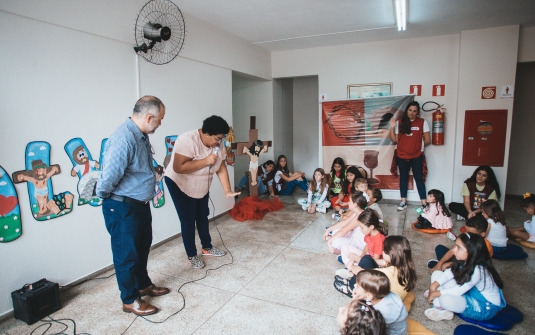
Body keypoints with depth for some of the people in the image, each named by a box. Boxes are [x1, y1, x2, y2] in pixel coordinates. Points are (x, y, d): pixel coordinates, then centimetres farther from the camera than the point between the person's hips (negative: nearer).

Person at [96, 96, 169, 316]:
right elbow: (109, 176, -26)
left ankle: (143, 285, 43)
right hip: (122, 209, -9)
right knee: (127, 254, 8)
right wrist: (102, 196, -10)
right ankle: (130, 300, 26)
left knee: (142, 248, 23)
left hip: (141, 205, 9)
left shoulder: (142, 135, 5)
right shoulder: (124, 138, -27)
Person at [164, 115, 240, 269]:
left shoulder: (217, 144, -9)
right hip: (180, 186, -7)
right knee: (188, 221, 1)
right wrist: (206, 161, -36)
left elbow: (221, 168, -6)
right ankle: (191, 256, 18)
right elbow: (178, 167, -37)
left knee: (203, 216, 18)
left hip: (201, 187, 7)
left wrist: (227, 190, -14)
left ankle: (207, 247, 36)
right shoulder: (188, 140, -31)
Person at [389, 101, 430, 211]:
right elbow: (394, 139, 1)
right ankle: (403, 202, 22)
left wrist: (417, 144, 8)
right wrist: (392, 128, -9)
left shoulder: (422, 122, -2)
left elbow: (428, 140, 0)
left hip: (417, 156, -2)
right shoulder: (400, 122, 3)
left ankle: (424, 203, 11)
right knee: (403, 178, 12)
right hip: (402, 156, 2)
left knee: (419, 179, 4)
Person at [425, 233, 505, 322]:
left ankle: (444, 312, 0)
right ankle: (439, 307, -9)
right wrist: (434, 285, -16)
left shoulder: (477, 270, -32)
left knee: (445, 299, -36)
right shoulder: (466, 262, -8)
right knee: (437, 274, 0)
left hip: (486, 307, -9)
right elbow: (449, 273, -2)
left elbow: (458, 291, -26)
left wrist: (436, 293, -16)